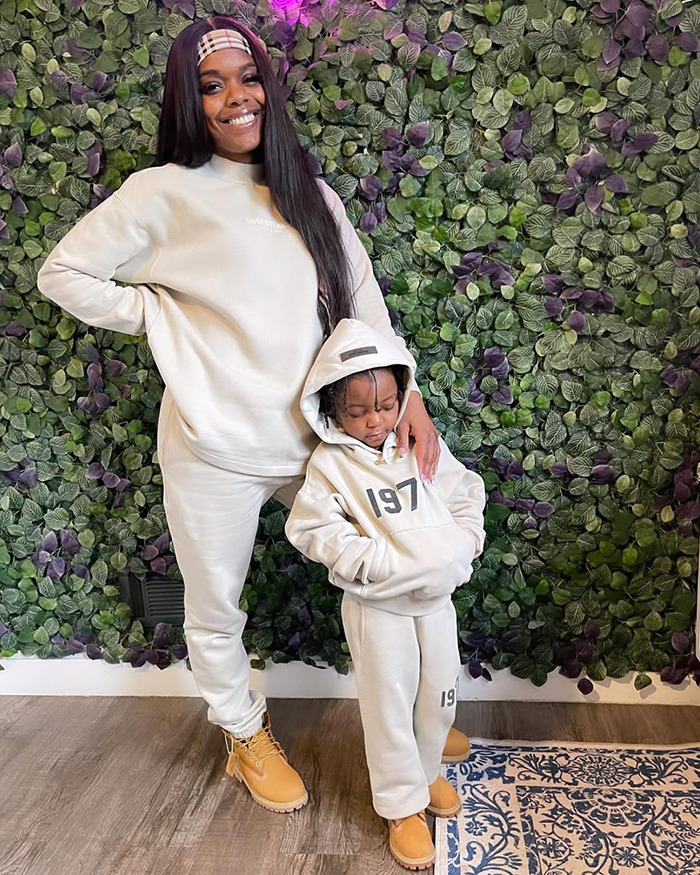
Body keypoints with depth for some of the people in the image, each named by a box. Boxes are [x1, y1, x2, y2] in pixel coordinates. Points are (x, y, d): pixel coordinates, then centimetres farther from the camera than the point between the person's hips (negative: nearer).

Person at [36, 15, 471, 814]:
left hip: (314, 436, 4)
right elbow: (63, 273, 2)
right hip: (216, 448, -3)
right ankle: (246, 738, 41)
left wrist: (408, 395, -3)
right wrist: (162, 318, -5)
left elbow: (364, 301, 6)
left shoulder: (310, 195, 10)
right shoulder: (165, 194, -3)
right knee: (216, 612, 13)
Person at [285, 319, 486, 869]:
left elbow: (466, 495, 5)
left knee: (440, 694, 18)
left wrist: (461, 546, -10)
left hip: (436, 597, 4)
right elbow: (317, 530, -16)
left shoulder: (424, 446, -2)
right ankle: (403, 803, 30)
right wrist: (378, 563, -24)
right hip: (377, 607, -4)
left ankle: (426, 768, 46)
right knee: (390, 704, 8)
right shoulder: (330, 464, -12)